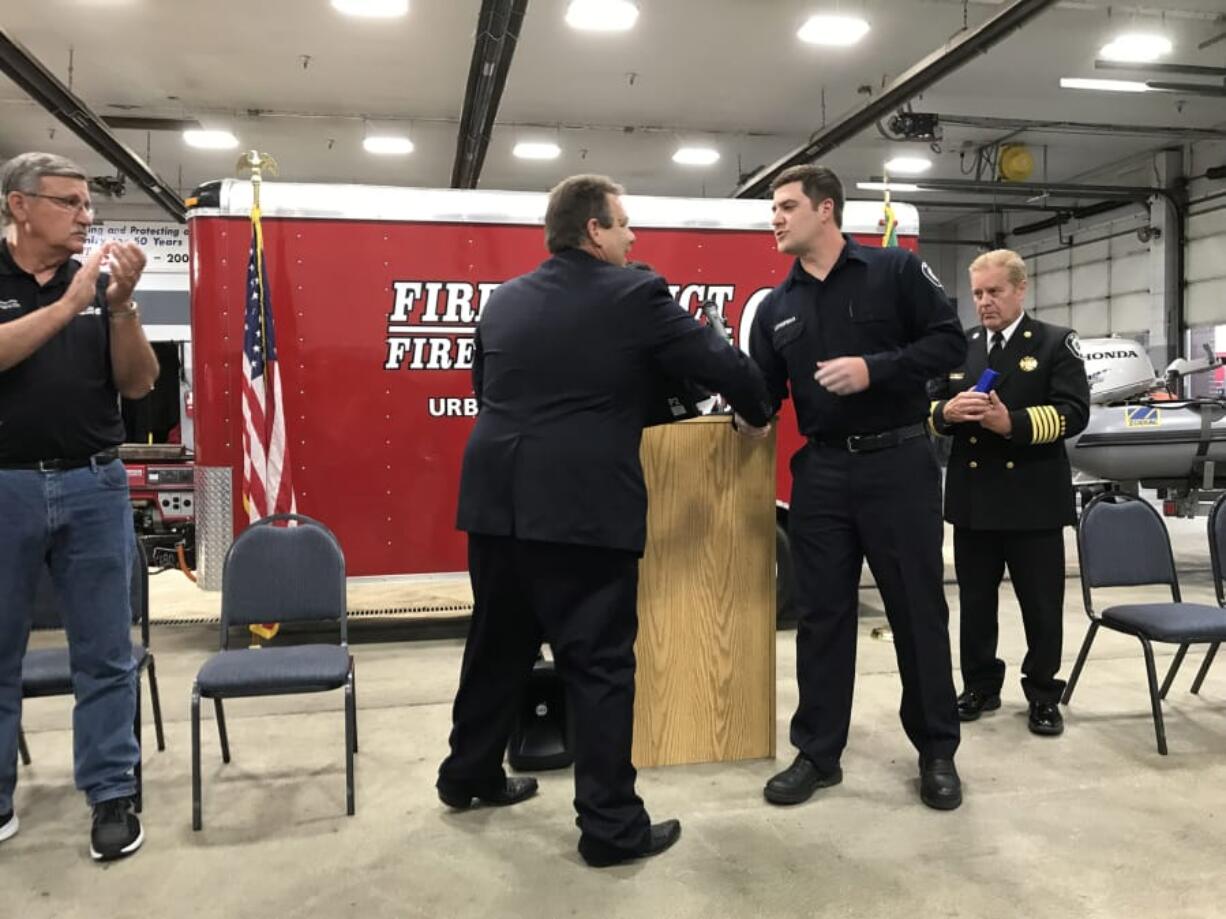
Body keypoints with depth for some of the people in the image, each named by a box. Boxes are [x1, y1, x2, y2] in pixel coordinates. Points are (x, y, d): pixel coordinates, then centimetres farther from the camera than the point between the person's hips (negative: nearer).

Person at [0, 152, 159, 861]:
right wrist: (69, 304, -22)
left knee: (106, 653, 5)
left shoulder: (100, 284, 7)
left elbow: (138, 384, 0)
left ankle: (113, 793, 16)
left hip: (96, 486, 2)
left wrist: (120, 305, -12)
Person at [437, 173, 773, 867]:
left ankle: (469, 775, 37)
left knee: (498, 646, 21)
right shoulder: (635, 294, -4)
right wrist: (759, 413, 18)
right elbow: (721, 362, -1)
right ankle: (611, 825, 11)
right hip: (585, 508, -6)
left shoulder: (505, 299, 13)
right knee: (600, 664, 2)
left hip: (498, 501, 7)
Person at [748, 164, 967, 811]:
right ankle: (817, 753, 21)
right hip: (820, 471, 4)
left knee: (918, 610, 6)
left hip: (898, 464, -3)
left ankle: (937, 752, 23)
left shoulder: (895, 270, -2)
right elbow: (762, 394, 10)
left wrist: (875, 368, -18)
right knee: (821, 616, 8)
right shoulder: (776, 307, 10)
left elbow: (950, 342, -6)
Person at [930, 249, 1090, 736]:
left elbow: (1072, 413, -10)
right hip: (972, 498, 4)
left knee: (1042, 605, 5)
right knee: (974, 601, 12)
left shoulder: (1056, 343, 0)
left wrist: (1012, 422, -23)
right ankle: (980, 686, 25)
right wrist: (948, 411, -12)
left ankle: (1043, 695, 20)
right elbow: (930, 410, 11)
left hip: (1032, 499, -3)